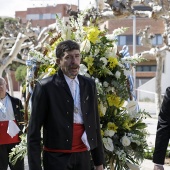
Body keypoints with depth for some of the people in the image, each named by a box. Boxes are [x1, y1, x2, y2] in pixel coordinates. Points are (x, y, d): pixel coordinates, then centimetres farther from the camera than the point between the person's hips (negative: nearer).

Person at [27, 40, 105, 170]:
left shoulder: (89, 85, 9)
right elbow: (34, 131, -5)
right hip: (57, 158, -4)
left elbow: (95, 124, 13)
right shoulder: (45, 87, -5)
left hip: (83, 157, 4)